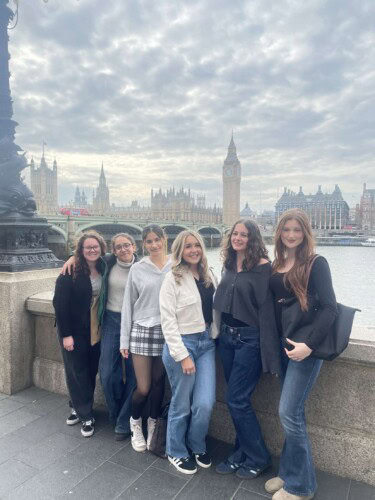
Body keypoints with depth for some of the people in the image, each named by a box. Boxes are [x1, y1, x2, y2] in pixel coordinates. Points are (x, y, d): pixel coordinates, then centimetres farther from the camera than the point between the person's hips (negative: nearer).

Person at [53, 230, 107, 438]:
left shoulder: (105, 268, -1)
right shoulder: (71, 272, -13)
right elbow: (60, 303, -14)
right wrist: (66, 334, -15)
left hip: (96, 329, 4)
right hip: (75, 330, -4)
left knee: (91, 371, 12)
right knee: (77, 372, 5)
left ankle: (78, 407, 33)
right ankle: (86, 415, 19)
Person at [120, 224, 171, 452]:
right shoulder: (137, 269, 0)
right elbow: (128, 305, 2)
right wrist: (124, 339, 2)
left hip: (167, 332, 1)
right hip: (141, 331, 0)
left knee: (158, 384, 12)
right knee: (143, 388, 3)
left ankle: (153, 425, 38)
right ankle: (135, 422, 34)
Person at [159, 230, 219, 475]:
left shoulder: (209, 275, 7)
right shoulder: (173, 278, -9)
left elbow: (215, 308, 12)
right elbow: (168, 321, -12)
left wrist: (216, 337, 2)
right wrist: (182, 355, -14)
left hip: (207, 343, 5)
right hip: (182, 344, -4)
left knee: (205, 404, 4)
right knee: (181, 404, 9)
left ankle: (198, 447, 33)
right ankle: (176, 452, 34)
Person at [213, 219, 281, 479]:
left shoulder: (263, 267, -13)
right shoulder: (230, 265, 8)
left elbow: (266, 308, -16)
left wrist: (269, 351, -17)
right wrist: (220, 331, 12)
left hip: (250, 340, -7)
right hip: (227, 337, 7)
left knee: (237, 400, 0)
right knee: (237, 399, 15)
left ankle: (258, 458, 22)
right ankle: (242, 454, 33)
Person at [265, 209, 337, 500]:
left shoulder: (316, 263, -8)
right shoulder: (277, 265, 9)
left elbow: (329, 308, -14)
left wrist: (309, 345, -21)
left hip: (306, 345, -6)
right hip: (284, 345, 6)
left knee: (289, 413, -2)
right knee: (293, 413, 15)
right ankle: (289, 473, 31)